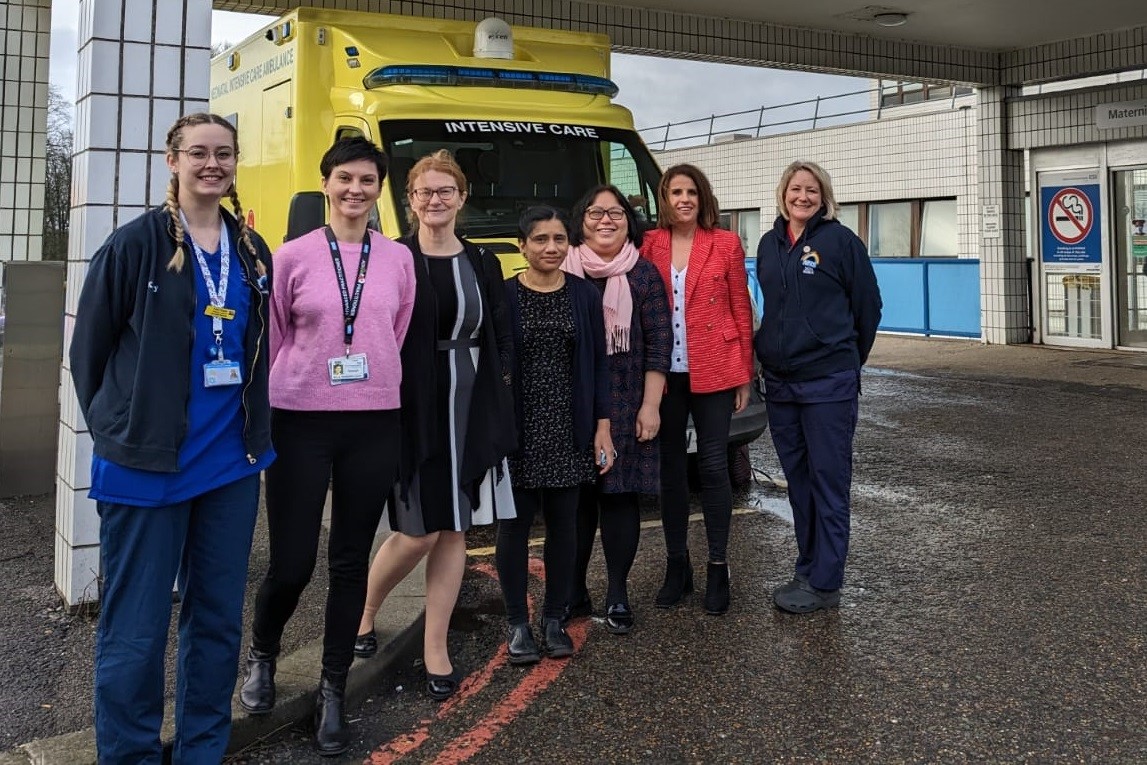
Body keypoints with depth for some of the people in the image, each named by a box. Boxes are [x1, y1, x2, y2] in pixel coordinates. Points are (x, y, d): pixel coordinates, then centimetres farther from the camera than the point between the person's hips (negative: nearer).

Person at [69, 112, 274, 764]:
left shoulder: (253, 251, 8)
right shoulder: (135, 244, -6)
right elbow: (90, 347, 0)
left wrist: (253, 428, 13)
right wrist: (118, 430, 5)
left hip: (232, 464, 5)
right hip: (146, 465, -5)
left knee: (219, 617, 13)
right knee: (136, 629, 2)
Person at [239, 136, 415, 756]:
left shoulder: (398, 259, 5)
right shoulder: (294, 256, -1)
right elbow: (274, 342, 6)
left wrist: (377, 388, 9)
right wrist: (271, 407, 8)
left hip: (373, 425, 2)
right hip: (301, 422, -2)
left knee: (350, 562, 9)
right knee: (291, 562, 1)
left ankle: (333, 691, 24)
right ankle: (262, 655, 33)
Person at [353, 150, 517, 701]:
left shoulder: (482, 263, 10)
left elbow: (501, 339, 11)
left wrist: (496, 401, 0)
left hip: (471, 408, 4)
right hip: (412, 407, -4)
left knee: (455, 530, 6)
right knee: (418, 531, -3)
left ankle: (434, 648, 17)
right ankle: (364, 610, 26)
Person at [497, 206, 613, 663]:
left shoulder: (585, 296, 4)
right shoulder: (503, 296, -3)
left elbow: (598, 365, 6)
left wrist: (602, 428, 2)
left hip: (568, 432, 2)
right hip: (517, 431, -2)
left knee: (563, 524, 9)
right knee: (514, 524, 4)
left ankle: (554, 619, 24)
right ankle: (517, 623, 18)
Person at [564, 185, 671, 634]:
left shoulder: (643, 274, 4)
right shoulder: (564, 272, 6)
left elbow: (658, 343, 1)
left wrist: (651, 405, -6)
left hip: (625, 406, -1)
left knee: (620, 494, 2)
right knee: (576, 496, 4)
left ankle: (618, 596, 12)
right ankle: (574, 592, 17)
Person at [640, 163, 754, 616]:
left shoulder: (725, 244, 1)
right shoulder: (649, 246, 5)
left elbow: (741, 310, 2)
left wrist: (744, 374, -1)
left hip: (713, 372, -2)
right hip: (664, 373, 2)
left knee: (713, 466, 0)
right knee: (669, 467, 9)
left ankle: (717, 568, 13)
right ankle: (676, 565, 21)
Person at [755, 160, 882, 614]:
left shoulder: (841, 240, -5)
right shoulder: (769, 244, 11)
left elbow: (868, 305, 0)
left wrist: (847, 359, 7)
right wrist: (770, 351, 16)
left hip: (828, 382, -6)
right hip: (779, 380, 6)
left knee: (828, 479, 0)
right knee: (798, 478, 13)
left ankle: (824, 583, 7)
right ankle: (808, 570, 24)